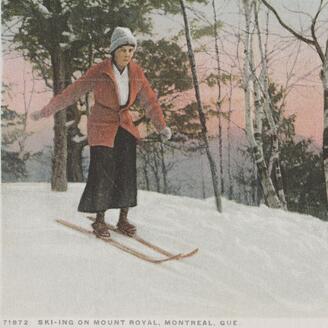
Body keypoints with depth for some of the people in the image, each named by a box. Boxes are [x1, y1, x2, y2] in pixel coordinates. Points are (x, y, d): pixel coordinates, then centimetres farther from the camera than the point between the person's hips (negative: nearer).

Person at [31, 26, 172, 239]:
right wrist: (45, 112, -8)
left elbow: (149, 99, 0)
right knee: (103, 173, -8)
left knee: (127, 172, -1)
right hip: (102, 128, -4)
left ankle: (123, 219, 13)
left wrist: (162, 126, -8)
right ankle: (99, 221, 9)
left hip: (125, 126, 4)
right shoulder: (98, 72, -15)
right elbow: (72, 93, -10)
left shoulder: (136, 72, -3)